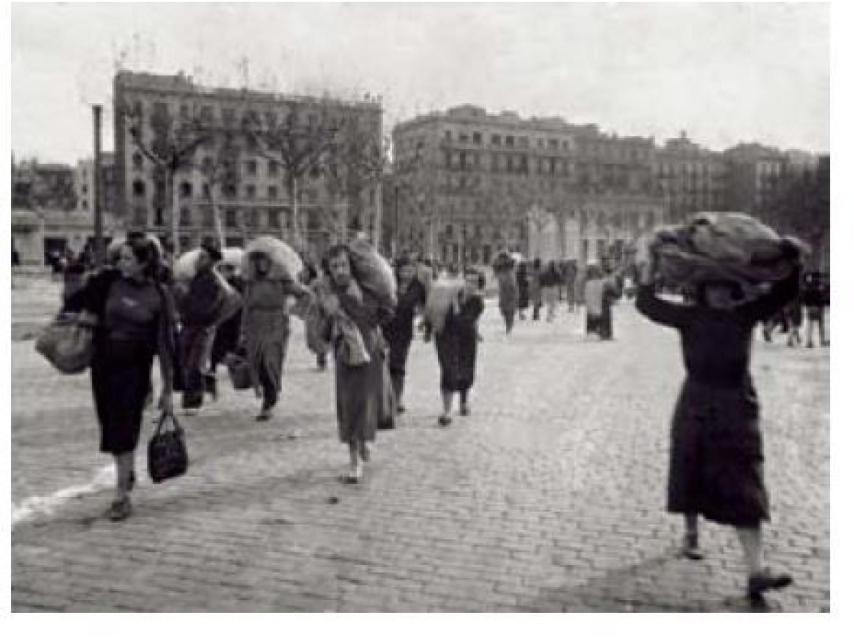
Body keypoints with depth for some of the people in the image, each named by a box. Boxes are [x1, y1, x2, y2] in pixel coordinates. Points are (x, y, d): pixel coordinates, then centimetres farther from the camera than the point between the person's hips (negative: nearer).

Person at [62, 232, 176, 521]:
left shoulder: (159, 295, -9)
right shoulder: (107, 281, -3)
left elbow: (165, 344, -6)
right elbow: (77, 302, 13)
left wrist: (167, 389, -5)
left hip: (135, 369, -3)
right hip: (103, 364, 4)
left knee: (125, 429, -4)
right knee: (110, 425, 14)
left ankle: (122, 495, 7)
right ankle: (127, 472, 40)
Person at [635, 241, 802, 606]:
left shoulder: (745, 315, 4)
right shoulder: (690, 317, 0)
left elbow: (784, 292, 7)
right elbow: (646, 303, -2)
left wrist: (793, 262, -7)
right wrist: (652, 264, -4)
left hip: (737, 410, 1)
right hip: (696, 408, 0)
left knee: (744, 489, -4)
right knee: (692, 476, 13)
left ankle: (755, 572, -7)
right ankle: (691, 534, 39)